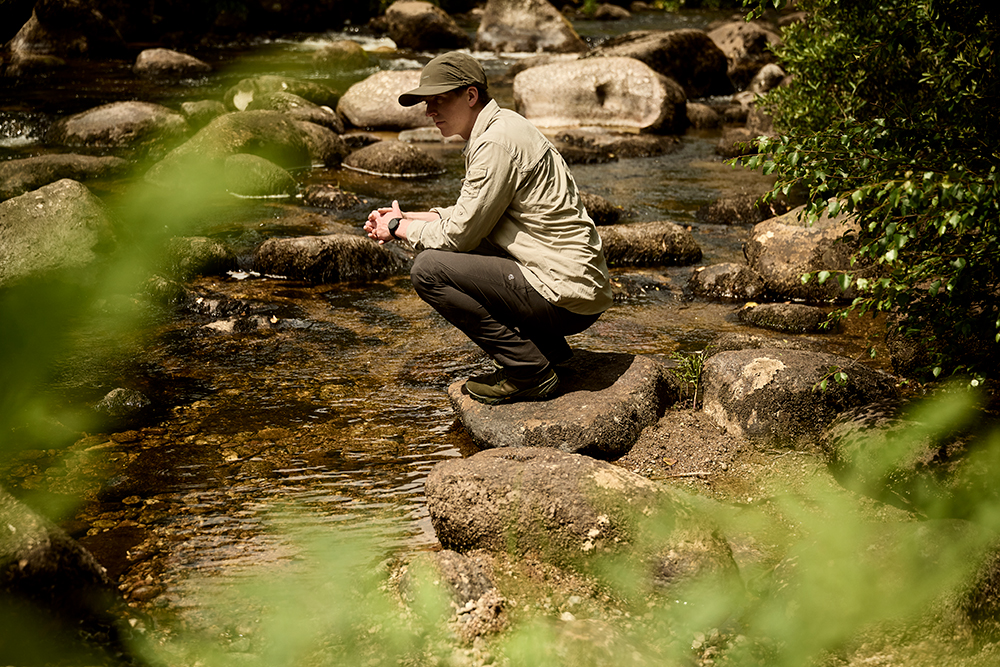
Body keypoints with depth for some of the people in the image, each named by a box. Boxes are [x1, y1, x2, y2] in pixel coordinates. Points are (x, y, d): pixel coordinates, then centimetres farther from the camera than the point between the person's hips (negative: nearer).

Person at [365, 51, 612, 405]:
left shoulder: (497, 143, -17)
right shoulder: (502, 125, 15)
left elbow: (459, 233, -14)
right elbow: (471, 216, 24)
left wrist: (399, 228, 2)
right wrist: (408, 216, 16)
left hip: (566, 300, -10)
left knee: (429, 268, -13)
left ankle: (530, 371, -7)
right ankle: (548, 348, 16)